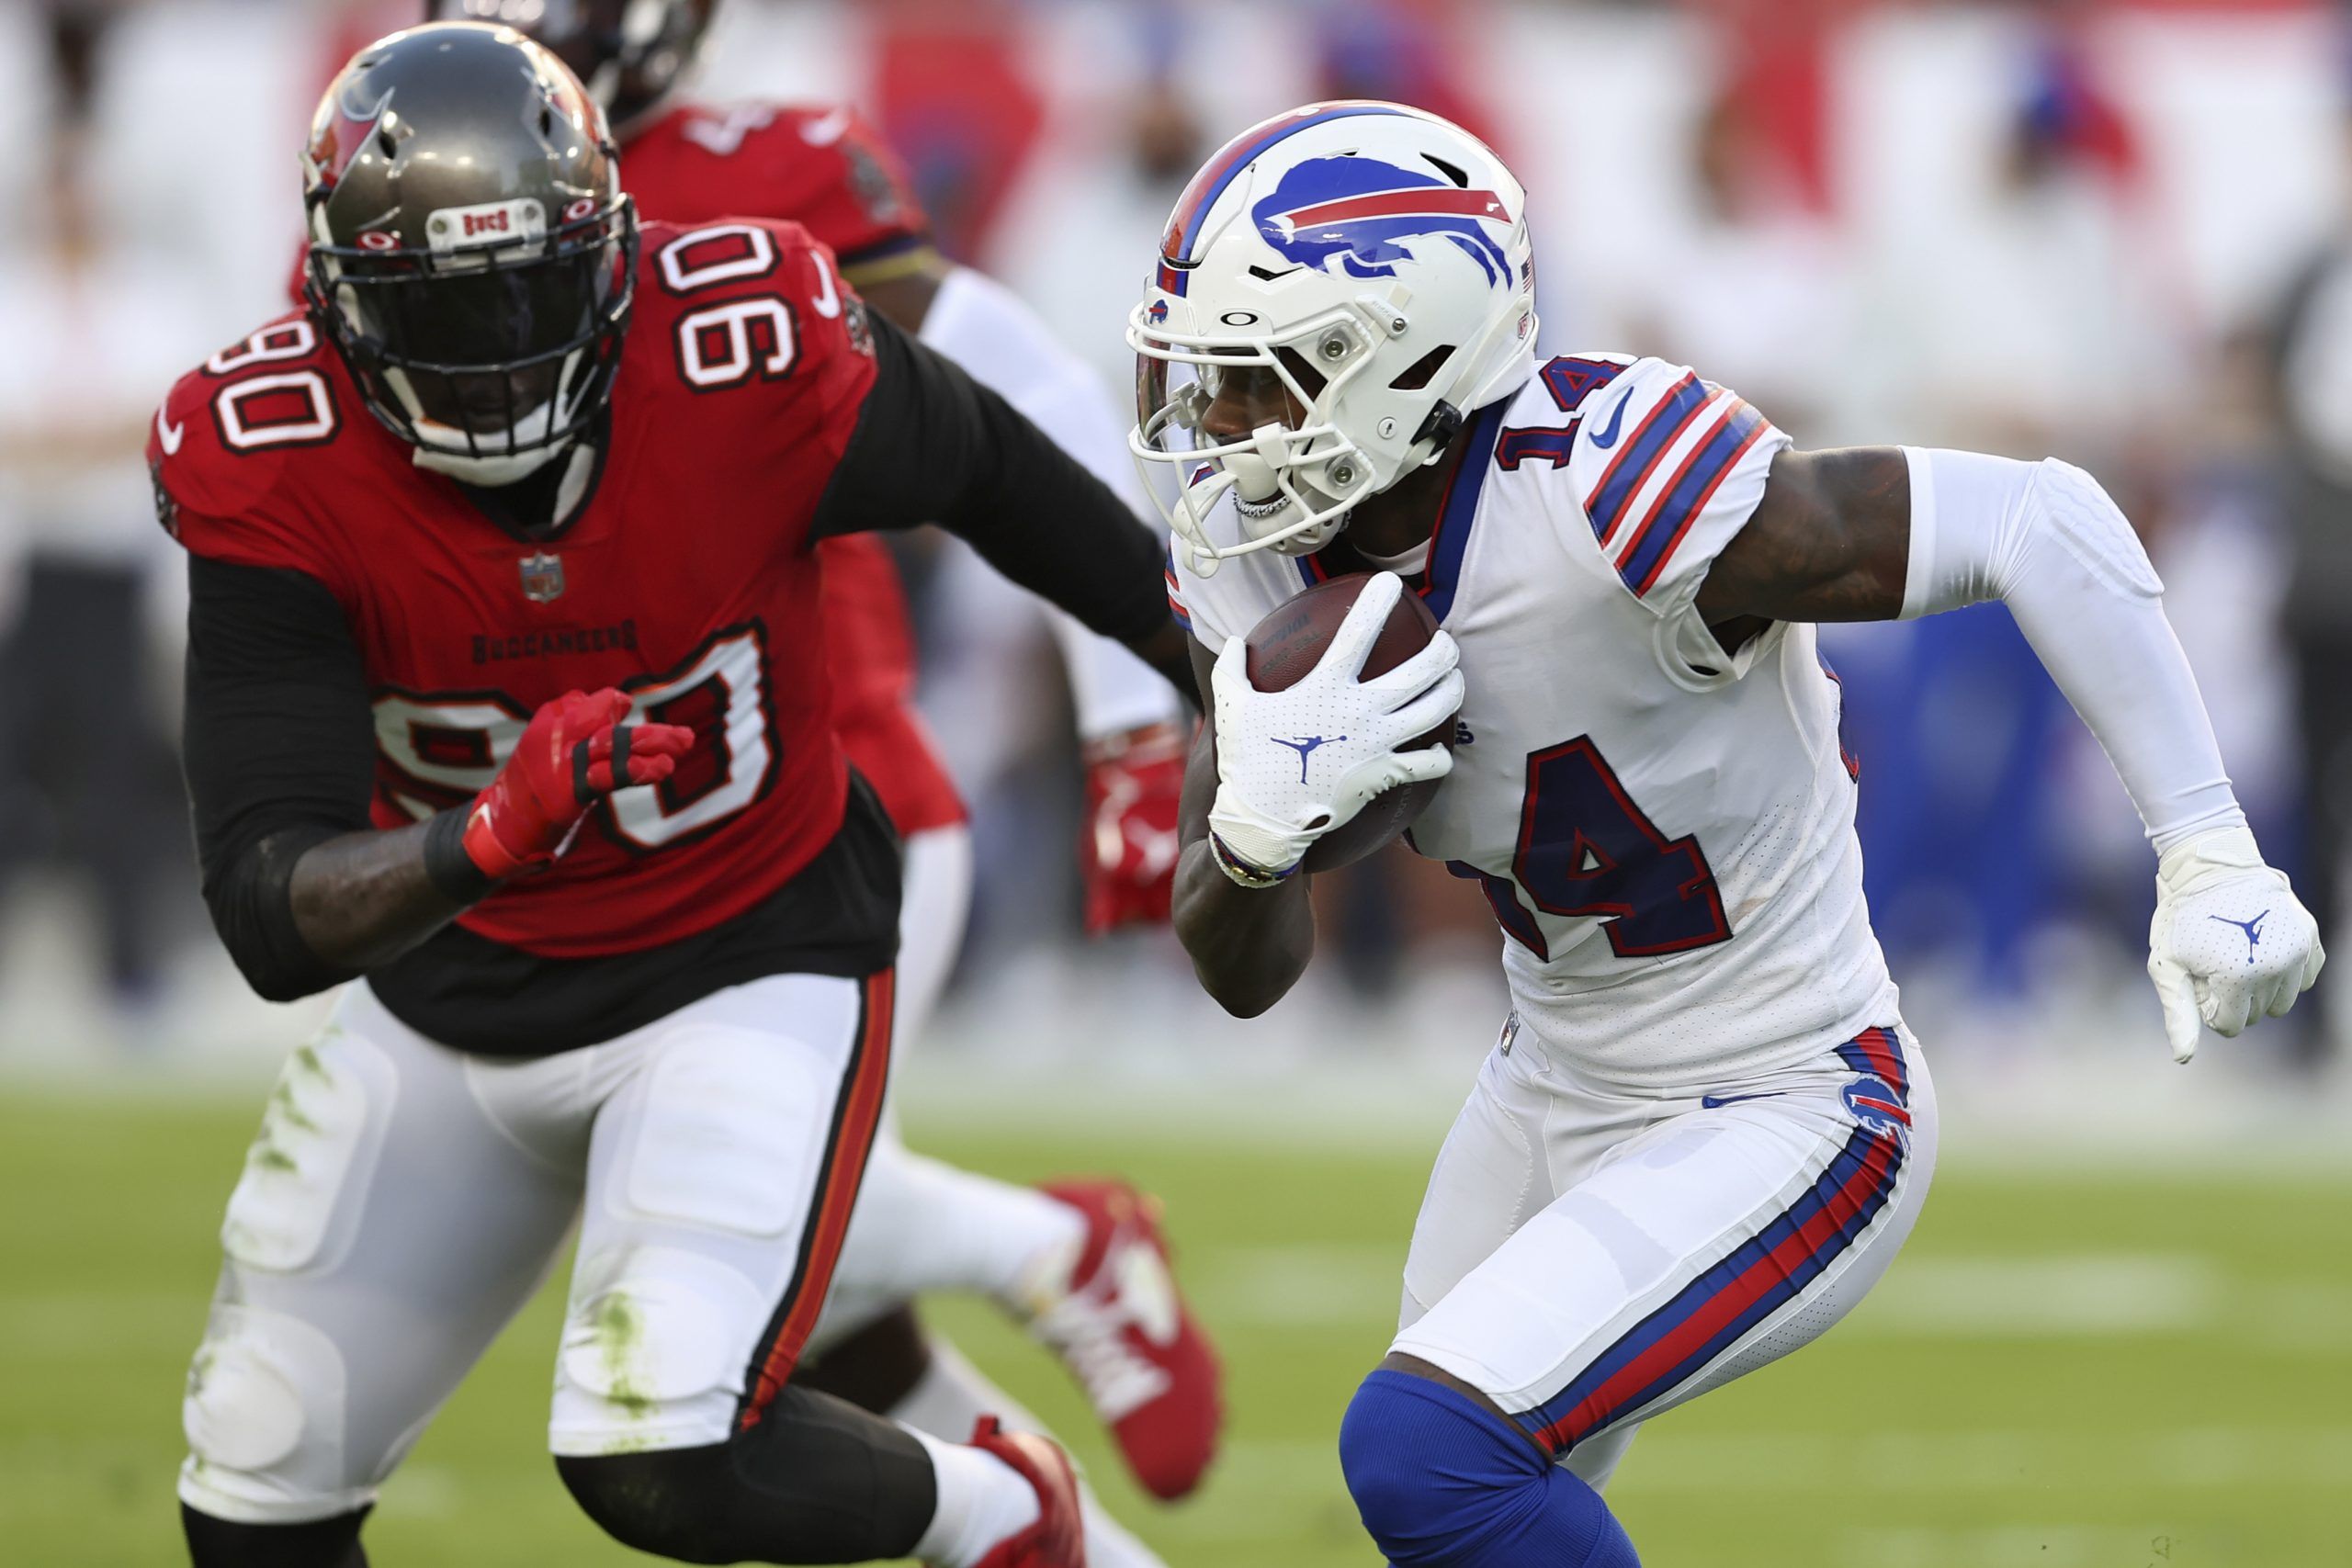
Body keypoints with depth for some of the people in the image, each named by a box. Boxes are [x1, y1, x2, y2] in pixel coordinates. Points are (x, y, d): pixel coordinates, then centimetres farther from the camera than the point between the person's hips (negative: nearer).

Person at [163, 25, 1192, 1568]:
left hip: (749, 965, -3)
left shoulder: (751, 354, -27)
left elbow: (981, 463, -2)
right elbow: (269, 917, -29)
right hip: (454, 998, 3)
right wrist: (489, 839, -48)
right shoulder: (269, 467, -24)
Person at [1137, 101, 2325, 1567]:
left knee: (1426, 1451, -23)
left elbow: (2040, 521, -27)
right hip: (1561, 1098, 8)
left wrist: (2212, 858, -26)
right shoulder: (1270, 554, -7)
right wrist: (1260, 819, -26)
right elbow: (1244, 973, -3)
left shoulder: (1602, 503, -31)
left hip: (1781, 1123, -8)